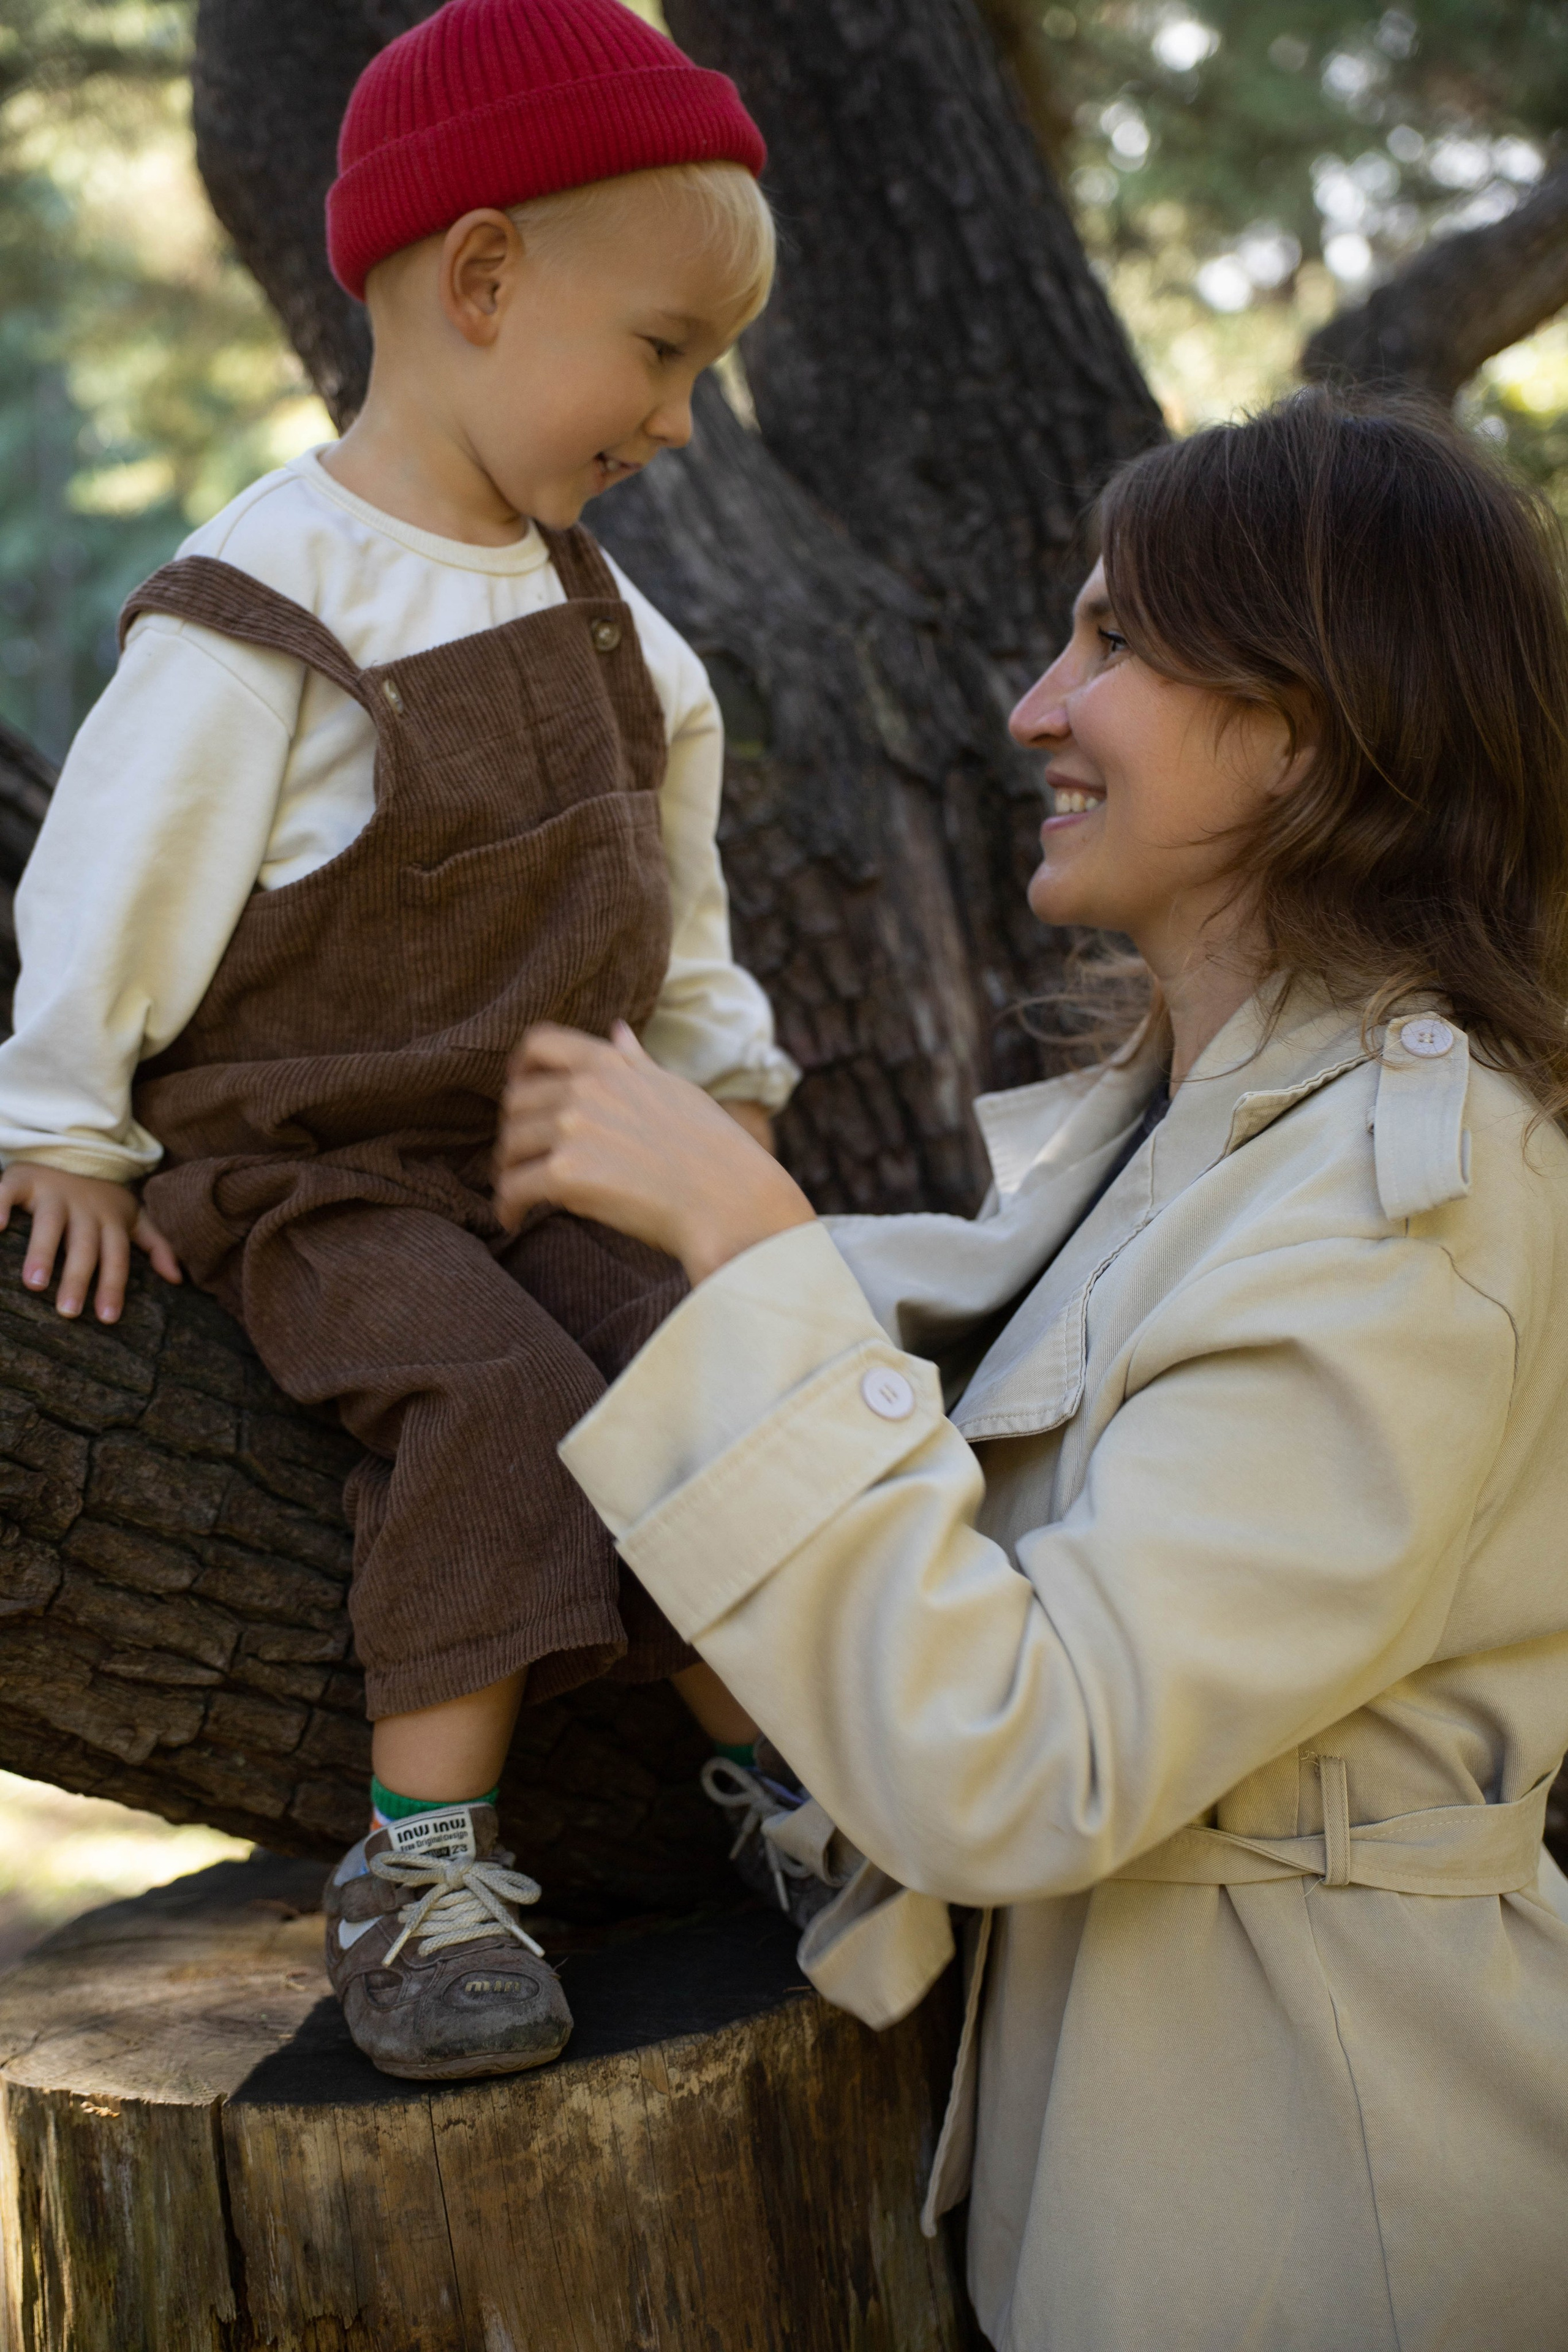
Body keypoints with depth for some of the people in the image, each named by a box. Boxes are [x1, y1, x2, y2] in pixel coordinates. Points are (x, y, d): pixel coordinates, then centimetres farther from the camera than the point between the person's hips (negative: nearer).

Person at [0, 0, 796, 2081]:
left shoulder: (603, 618, 8)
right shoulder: (268, 609, -17)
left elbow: (671, 896, 21)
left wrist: (720, 1087, 21)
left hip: (549, 1148, 6)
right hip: (310, 1176, -6)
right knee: (497, 1393, -28)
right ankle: (426, 1864, -21)